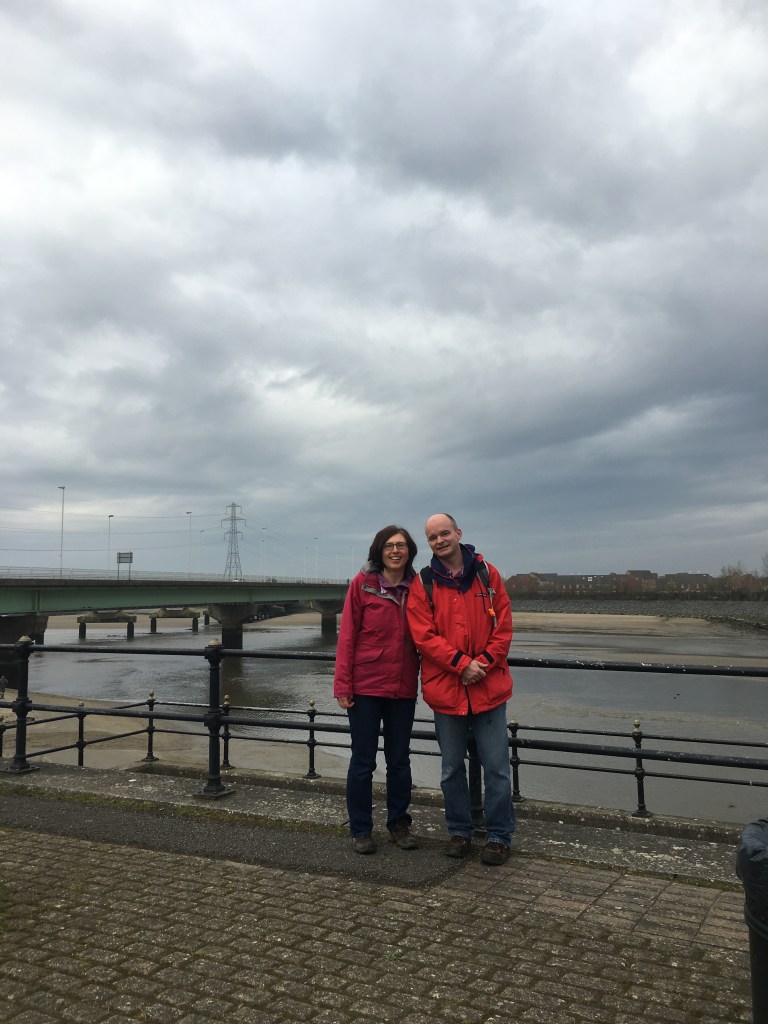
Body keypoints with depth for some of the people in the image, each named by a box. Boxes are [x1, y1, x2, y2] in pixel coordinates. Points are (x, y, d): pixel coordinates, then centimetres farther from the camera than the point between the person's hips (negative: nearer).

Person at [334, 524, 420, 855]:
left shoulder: (416, 588, 3)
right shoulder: (363, 584, -6)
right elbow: (347, 636, -7)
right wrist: (342, 685, -10)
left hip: (403, 689, 3)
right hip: (366, 686, -3)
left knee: (399, 760, 15)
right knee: (363, 761, 8)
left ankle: (399, 824, 31)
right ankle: (360, 830, 22)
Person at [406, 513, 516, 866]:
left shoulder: (487, 574, 1)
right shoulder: (423, 584, -1)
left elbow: (504, 625, -1)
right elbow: (424, 635, -8)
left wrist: (484, 663, -13)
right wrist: (462, 664, -17)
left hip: (489, 687, 0)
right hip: (445, 689, 1)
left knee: (496, 766, 5)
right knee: (451, 768, 13)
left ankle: (499, 836, 20)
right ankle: (459, 832, 30)